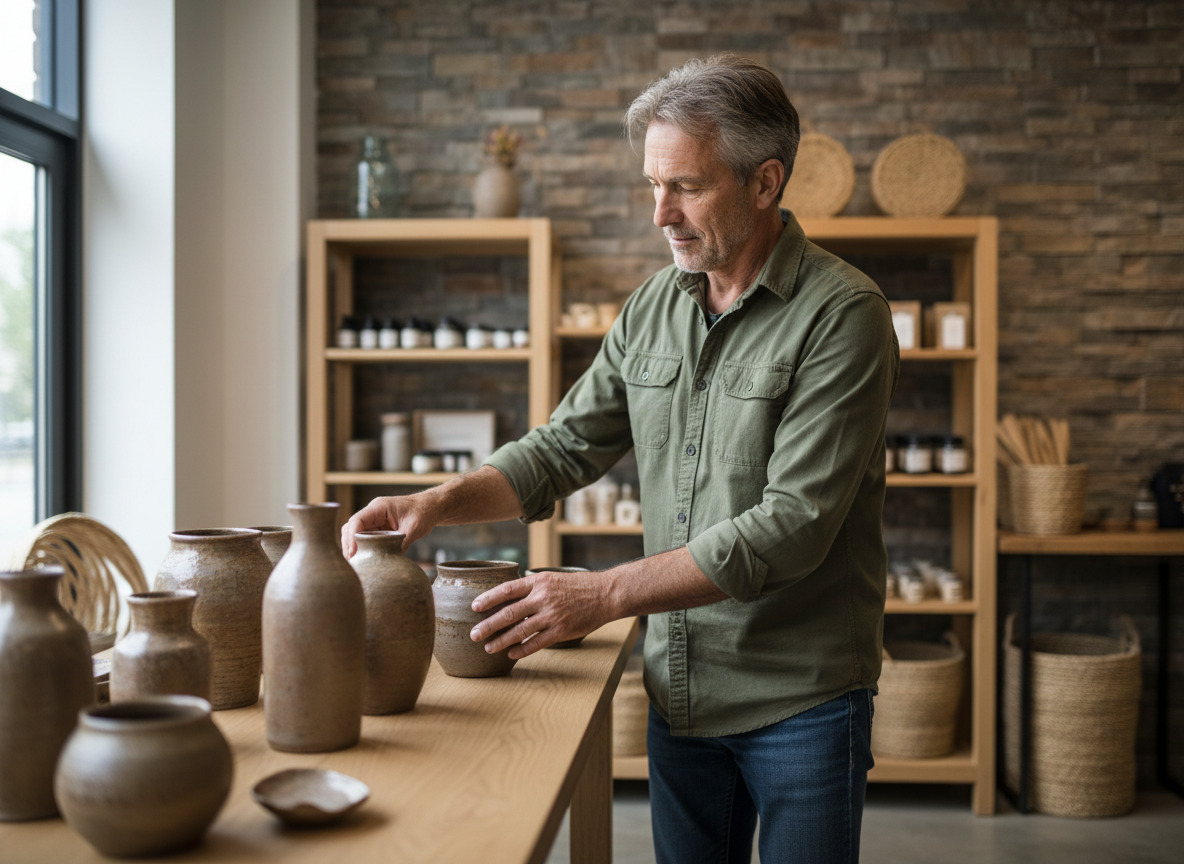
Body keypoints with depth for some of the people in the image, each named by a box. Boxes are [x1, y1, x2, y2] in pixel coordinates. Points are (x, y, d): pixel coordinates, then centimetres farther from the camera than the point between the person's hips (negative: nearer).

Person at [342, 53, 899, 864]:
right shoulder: (653, 307, 4)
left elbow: (791, 525, -23)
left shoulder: (841, 315, -16)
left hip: (800, 698, -5)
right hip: (680, 690, 5)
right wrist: (438, 502, -10)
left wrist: (601, 596, -26)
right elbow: (564, 448, 7)